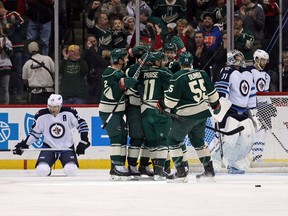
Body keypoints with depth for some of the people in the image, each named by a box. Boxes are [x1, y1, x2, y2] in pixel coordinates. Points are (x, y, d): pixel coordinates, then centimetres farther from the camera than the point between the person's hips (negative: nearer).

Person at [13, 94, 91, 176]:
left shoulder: (69, 113, -11)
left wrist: (83, 142, -7)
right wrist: (23, 145, 1)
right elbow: (34, 132, 6)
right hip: (48, 147, 0)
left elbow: (82, 125, -2)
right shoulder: (42, 115, -8)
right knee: (42, 170, -24)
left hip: (67, 147, 0)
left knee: (71, 170, -23)